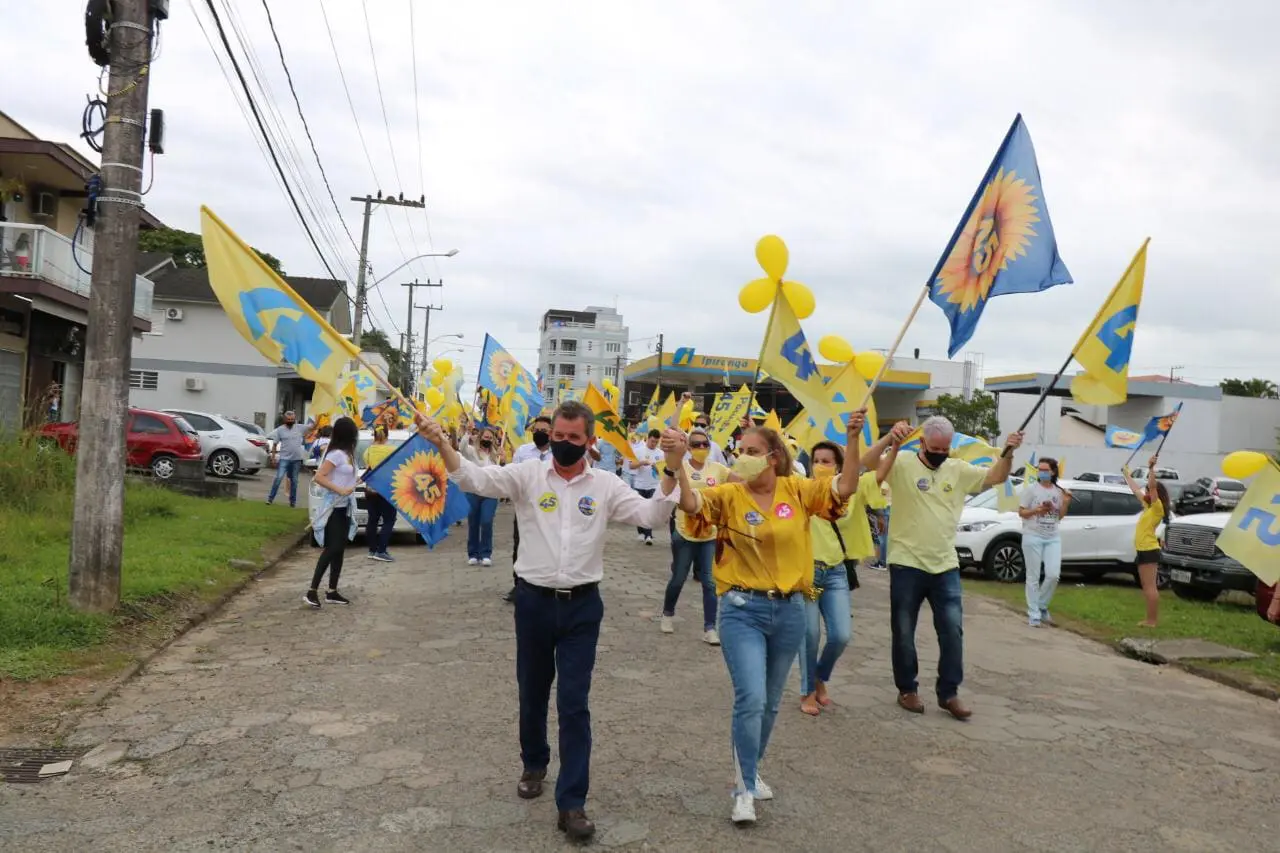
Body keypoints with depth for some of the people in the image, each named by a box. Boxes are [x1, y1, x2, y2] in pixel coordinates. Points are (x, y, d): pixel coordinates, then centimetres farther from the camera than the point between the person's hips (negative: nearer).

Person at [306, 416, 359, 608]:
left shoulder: (346, 454, 11)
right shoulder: (336, 454, -15)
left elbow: (344, 479, 8)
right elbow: (319, 477, -22)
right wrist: (340, 490, -25)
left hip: (344, 508, 9)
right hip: (334, 508, -9)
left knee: (339, 549, 10)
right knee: (332, 549, -12)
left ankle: (332, 592, 16)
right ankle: (312, 591, -11)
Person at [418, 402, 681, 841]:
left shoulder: (606, 485, -1)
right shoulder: (527, 475, -3)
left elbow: (651, 515, -8)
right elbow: (474, 477, -12)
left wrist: (671, 470, -22)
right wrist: (441, 443, -28)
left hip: (582, 606, -1)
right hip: (534, 601, 1)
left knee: (574, 703, 1)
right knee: (532, 693, 17)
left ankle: (571, 803, 9)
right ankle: (534, 764, 43)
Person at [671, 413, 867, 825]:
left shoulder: (798, 491, -1)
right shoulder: (729, 495, -8)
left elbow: (844, 489, -9)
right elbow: (690, 502, -24)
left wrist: (852, 440, -20)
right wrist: (678, 462, -39)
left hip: (790, 610, 3)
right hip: (743, 610, -3)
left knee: (770, 703, 17)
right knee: (751, 699, -12)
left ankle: (750, 772, 39)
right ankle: (744, 789, 6)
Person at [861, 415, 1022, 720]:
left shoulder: (959, 470, 6)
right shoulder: (902, 464, -9)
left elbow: (996, 477, 6)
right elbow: (867, 462, -23)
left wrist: (1008, 452, -14)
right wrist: (890, 438, -40)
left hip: (946, 567, 4)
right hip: (906, 565, -4)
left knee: (953, 630, 4)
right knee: (904, 632, 8)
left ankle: (949, 693, 17)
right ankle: (907, 689, 23)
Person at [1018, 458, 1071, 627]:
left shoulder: (1059, 491, 8)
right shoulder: (1031, 489, -2)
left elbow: (1060, 517, 13)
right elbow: (1021, 512, -2)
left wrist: (1066, 503, -3)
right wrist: (1037, 510, -18)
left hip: (1053, 538, 3)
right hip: (1033, 537, -3)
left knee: (1054, 575, -6)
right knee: (1033, 577, -1)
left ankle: (1042, 606, 17)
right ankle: (1034, 615, 5)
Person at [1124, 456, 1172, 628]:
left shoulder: (1157, 507, -9)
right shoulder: (1148, 507, 15)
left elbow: (1152, 485, -24)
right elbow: (1136, 490, 29)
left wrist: (1151, 467, -26)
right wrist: (1127, 475, 37)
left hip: (1149, 551, -10)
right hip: (1144, 550, 10)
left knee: (1150, 587, -9)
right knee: (1148, 587, 12)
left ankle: (1151, 620, -8)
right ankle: (1152, 618, 17)